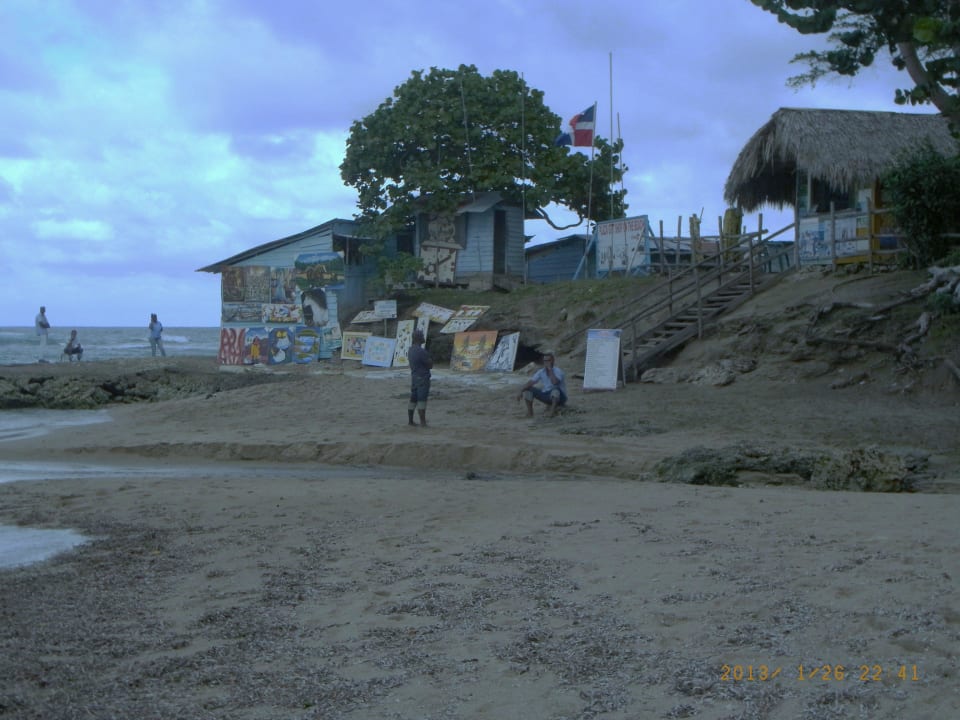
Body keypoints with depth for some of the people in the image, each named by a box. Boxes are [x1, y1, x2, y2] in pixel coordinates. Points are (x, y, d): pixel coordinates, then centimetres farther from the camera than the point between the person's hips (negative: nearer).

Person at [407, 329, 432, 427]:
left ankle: (410, 420, 18)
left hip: (414, 377, 8)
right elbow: (430, 364, -15)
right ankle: (423, 422, -5)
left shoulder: (410, 350, 8)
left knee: (413, 399, 13)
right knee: (422, 400, -6)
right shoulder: (421, 351, -20)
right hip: (423, 378, -8)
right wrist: (430, 358, 4)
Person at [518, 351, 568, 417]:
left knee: (555, 389, -40)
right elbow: (530, 382, -7)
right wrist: (521, 392, -20)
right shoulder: (541, 372, 1)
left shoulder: (557, 371, -16)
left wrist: (550, 370, -27)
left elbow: (555, 382, -37)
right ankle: (529, 412, -13)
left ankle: (553, 410, -44)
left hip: (559, 397, -6)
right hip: (546, 396, 6)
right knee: (528, 389, -6)